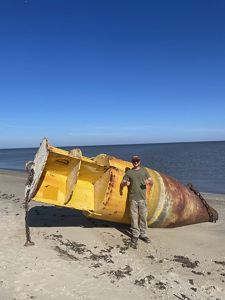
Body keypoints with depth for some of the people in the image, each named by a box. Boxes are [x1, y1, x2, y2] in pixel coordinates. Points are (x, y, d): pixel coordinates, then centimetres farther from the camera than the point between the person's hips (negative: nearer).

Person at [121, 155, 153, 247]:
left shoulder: (144, 170, 10)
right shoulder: (129, 172, 6)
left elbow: (151, 182, 8)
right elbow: (122, 184, 7)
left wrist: (149, 181, -16)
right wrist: (125, 183, -16)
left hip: (142, 198, 1)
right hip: (133, 199, -1)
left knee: (143, 217, 5)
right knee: (134, 218, 1)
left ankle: (143, 234, 18)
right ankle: (135, 236, 11)